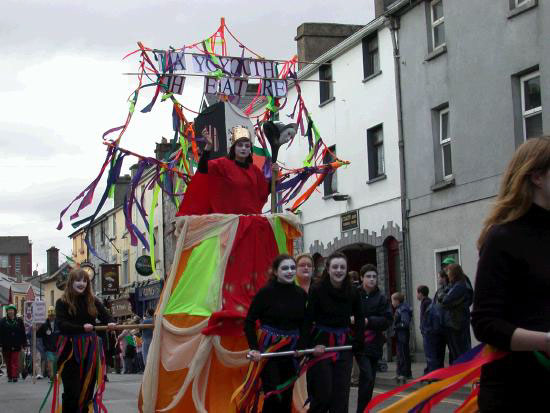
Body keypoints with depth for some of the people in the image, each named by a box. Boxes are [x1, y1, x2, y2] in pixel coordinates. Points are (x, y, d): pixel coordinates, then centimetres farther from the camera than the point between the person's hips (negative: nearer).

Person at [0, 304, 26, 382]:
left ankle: (14, 376, -11)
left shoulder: (19, 321, 5)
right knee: (8, 362, 7)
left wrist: (24, 344, 5)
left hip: (16, 346, -1)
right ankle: (9, 376, 17)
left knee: (15, 362, -8)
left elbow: (23, 333, 8)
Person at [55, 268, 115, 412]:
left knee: (87, 389, 7)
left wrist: (110, 323, -23)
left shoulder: (93, 301, 9)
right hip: (70, 349, -4)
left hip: (90, 349, 4)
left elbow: (105, 315, 1)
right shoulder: (62, 302, -2)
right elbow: (61, 324, -13)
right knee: (72, 390, -6)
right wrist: (82, 328, -25)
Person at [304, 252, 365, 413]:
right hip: (321, 345, -4)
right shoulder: (317, 290, -9)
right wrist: (311, 345, -18)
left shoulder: (353, 293, 2)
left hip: (343, 345, 4)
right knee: (323, 393, -6)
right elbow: (308, 320, -11)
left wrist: (357, 342, 2)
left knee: (341, 394, 2)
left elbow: (359, 320, 12)